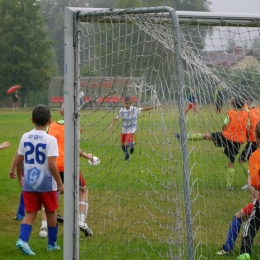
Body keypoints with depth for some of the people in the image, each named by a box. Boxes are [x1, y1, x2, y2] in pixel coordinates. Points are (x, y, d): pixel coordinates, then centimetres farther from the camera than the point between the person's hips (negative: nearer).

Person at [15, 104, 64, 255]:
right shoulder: (50, 140, -14)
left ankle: (22, 240, -14)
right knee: (51, 212, 15)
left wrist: (20, 177, 20)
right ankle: (52, 244, 25)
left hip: (29, 183, 3)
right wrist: (60, 183, -11)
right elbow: (52, 164, -20)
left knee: (31, 213, 8)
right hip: (46, 183, -3)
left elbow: (19, 161, 4)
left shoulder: (25, 137, -1)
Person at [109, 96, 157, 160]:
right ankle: (126, 155, 38)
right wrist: (112, 125, -20)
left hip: (131, 130, -3)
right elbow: (116, 118, -8)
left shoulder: (134, 109, -11)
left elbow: (143, 109, -7)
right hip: (124, 130, 3)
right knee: (123, 145, 10)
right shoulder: (122, 110, -7)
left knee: (126, 144, -18)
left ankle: (132, 144, 17)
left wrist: (151, 107, -17)